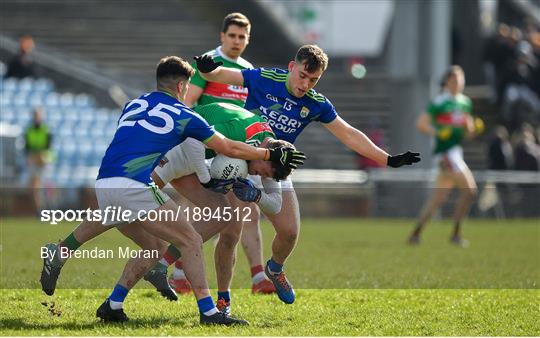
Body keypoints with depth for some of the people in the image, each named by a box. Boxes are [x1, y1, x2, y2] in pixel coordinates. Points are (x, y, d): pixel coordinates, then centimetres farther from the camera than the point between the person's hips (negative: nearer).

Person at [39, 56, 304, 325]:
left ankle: (112, 306, 16)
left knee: (155, 245, 22)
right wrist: (272, 155, 25)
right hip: (135, 186, -7)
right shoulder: (183, 116, 7)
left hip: (103, 185, 7)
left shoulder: (133, 105, 24)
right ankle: (208, 311, -7)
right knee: (191, 242, 1)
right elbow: (230, 149, 12)